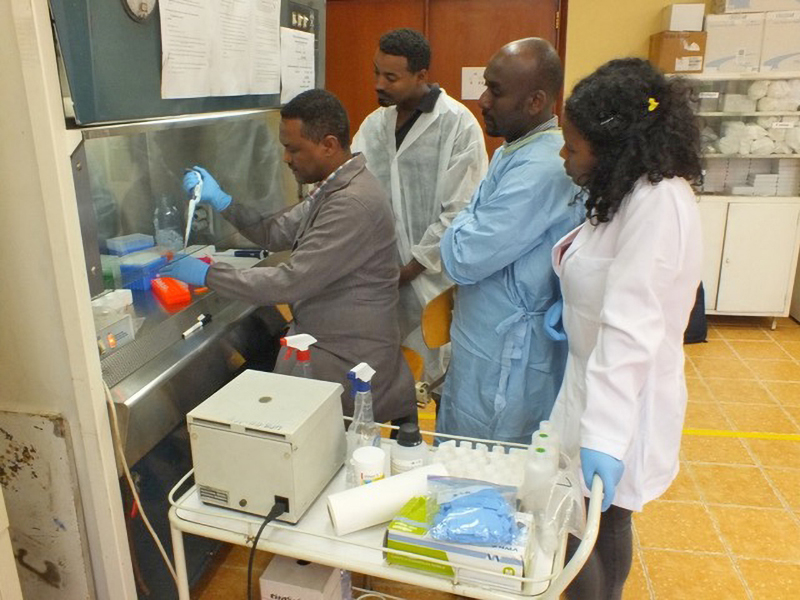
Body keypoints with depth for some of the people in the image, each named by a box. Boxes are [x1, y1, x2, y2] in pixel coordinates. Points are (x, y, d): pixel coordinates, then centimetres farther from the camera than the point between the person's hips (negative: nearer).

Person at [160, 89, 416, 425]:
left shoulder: (353, 203, -26)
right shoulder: (332, 187, 7)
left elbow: (291, 283, -26)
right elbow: (275, 234, 12)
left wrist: (207, 275, -16)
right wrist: (220, 201, 0)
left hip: (348, 361, -9)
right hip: (322, 340, 9)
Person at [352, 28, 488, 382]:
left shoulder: (458, 124, -9)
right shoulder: (374, 124, 10)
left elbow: (460, 213, -13)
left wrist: (411, 268, -12)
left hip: (434, 278, -5)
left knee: (435, 374, 4)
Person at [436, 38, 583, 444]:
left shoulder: (542, 168, -24)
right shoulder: (513, 150, 10)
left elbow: (462, 259, -22)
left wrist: (461, 224, -5)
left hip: (507, 363, -9)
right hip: (484, 349, 9)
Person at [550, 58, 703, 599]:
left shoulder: (658, 203, -24)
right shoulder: (636, 193, 6)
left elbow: (631, 330, -31)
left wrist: (603, 438, -32)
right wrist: (574, 307, 2)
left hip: (623, 398, -9)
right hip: (594, 382, 9)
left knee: (592, 538, 9)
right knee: (601, 527, 23)